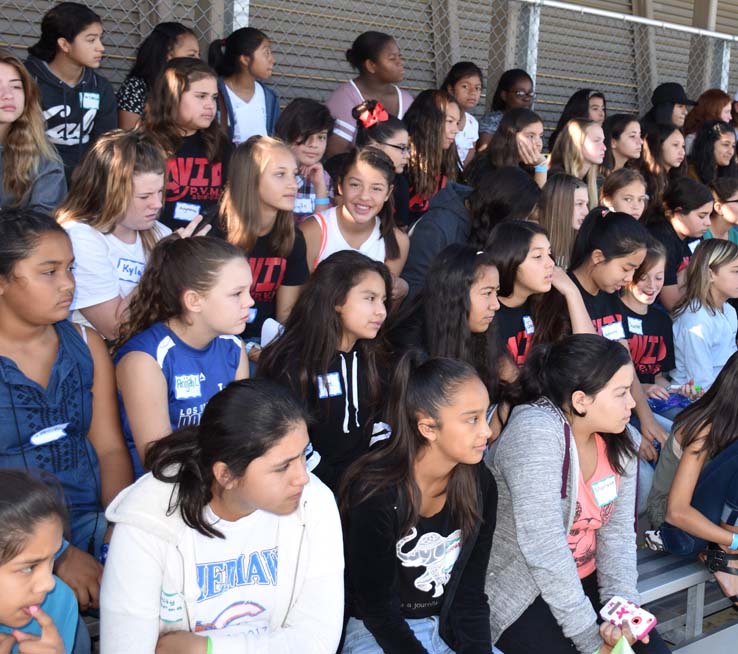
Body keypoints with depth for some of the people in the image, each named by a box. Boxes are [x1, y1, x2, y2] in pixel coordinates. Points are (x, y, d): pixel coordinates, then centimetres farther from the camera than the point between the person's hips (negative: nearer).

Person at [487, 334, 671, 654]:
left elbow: (617, 532, -1)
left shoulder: (619, 442, -1)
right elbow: (544, 548, -29)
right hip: (520, 598, -7)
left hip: (584, 583, 7)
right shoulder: (536, 431, -26)